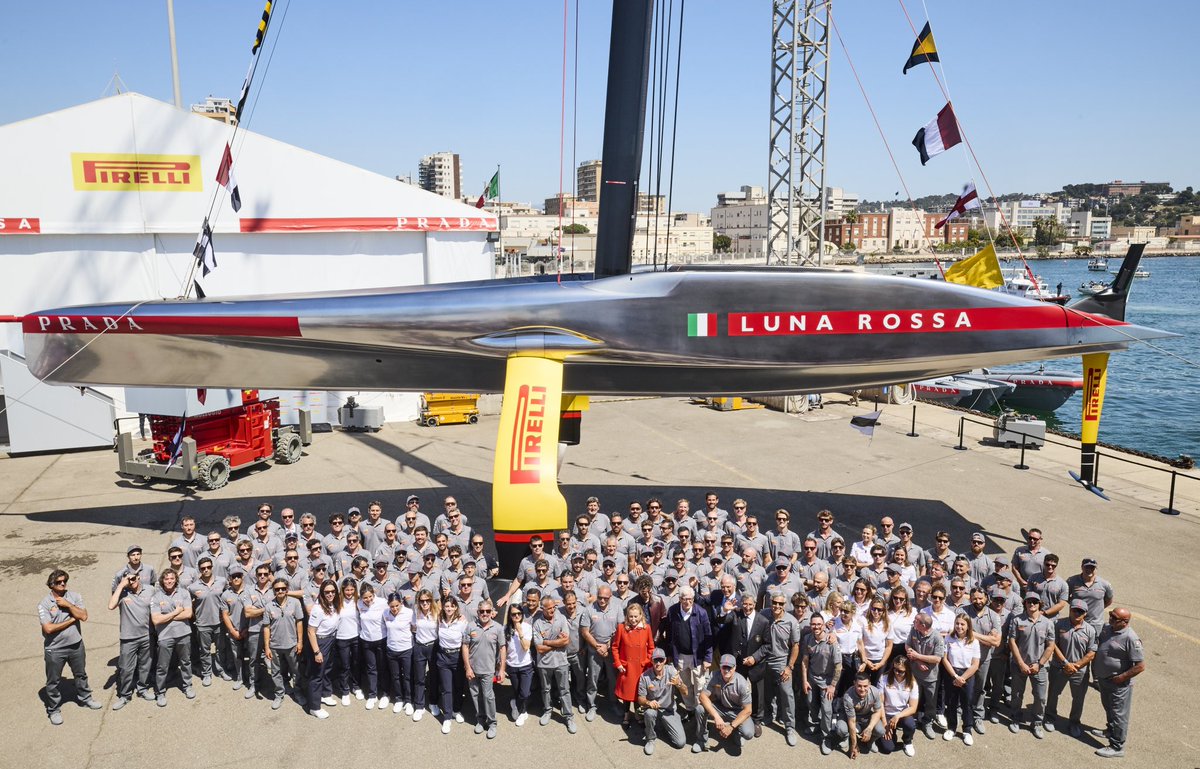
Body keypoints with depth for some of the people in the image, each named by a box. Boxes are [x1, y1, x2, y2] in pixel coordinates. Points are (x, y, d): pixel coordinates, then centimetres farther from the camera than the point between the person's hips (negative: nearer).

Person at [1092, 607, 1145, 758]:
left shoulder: (1130, 639, -26)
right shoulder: (1107, 630, -1)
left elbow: (1140, 666, -24)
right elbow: (1096, 650, 13)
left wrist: (1121, 678, -18)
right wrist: (1095, 673, 9)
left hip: (1119, 684, -8)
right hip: (1103, 680, 8)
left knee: (1118, 713, 6)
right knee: (1108, 708, 27)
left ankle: (1117, 747, 18)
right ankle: (1110, 731, 49)